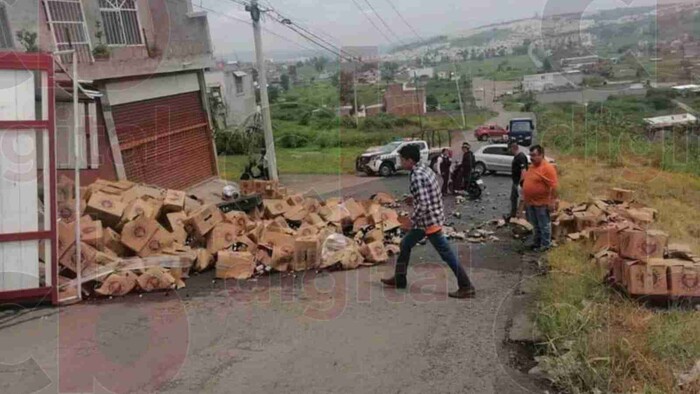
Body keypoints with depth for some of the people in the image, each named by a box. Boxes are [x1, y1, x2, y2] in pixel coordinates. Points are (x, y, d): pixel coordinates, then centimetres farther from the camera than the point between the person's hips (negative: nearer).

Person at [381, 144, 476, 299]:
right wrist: (415, 199, 15)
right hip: (431, 218, 10)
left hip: (429, 221, -10)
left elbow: (423, 205, -28)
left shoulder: (417, 177, -22)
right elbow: (436, 195, 16)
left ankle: (466, 287, 5)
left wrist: (411, 221, -16)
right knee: (405, 244, 18)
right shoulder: (425, 169, 8)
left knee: (446, 254, -3)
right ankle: (399, 279, 28)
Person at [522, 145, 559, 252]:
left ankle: (545, 244, 16)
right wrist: (526, 199, 21)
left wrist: (552, 201, -22)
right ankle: (537, 241, 31)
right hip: (530, 202, 8)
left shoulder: (548, 168, -18)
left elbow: (553, 186, -21)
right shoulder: (532, 167, 9)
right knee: (536, 225, 19)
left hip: (542, 203, -8)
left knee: (544, 225, 5)